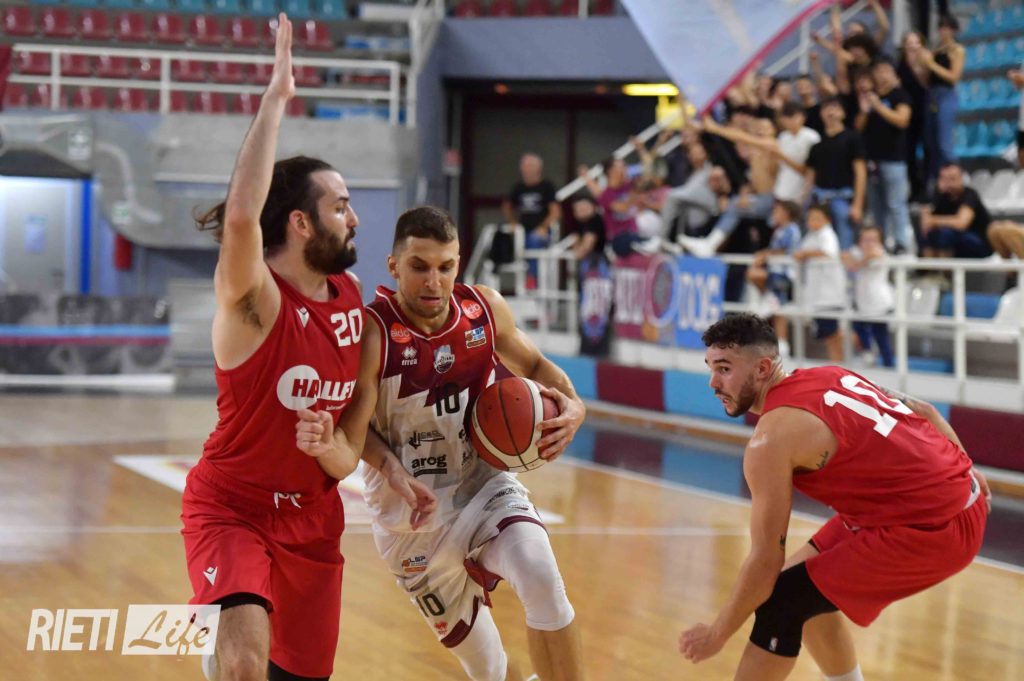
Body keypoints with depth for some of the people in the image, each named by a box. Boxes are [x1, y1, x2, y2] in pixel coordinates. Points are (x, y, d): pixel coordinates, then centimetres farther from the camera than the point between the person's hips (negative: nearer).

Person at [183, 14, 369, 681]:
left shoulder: (351, 297, 1)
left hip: (314, 514, 7)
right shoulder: (253, 298, -19)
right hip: (231, 507, -6)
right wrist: (277, 98, -38)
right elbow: (241, 217, -42)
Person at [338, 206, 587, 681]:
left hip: (485, 485, 2)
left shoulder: (486, 310, -8)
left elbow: (532, 364, 9)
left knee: (542, 581, -30)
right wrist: (389, 466, -33)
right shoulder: (373, 333, -22)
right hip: (413, 516, -2)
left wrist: (571, 405, -10)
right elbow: (352, 426, -15)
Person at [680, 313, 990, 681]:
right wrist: (963, 475, 31)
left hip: (929, 528, -9)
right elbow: (923, 411, 18)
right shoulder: (828, 377, 10)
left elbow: (766, 560, -13)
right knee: (810, 586, 20)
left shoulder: (772, 438, -15)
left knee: (782, 603, -6)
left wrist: (717, 634, -2)